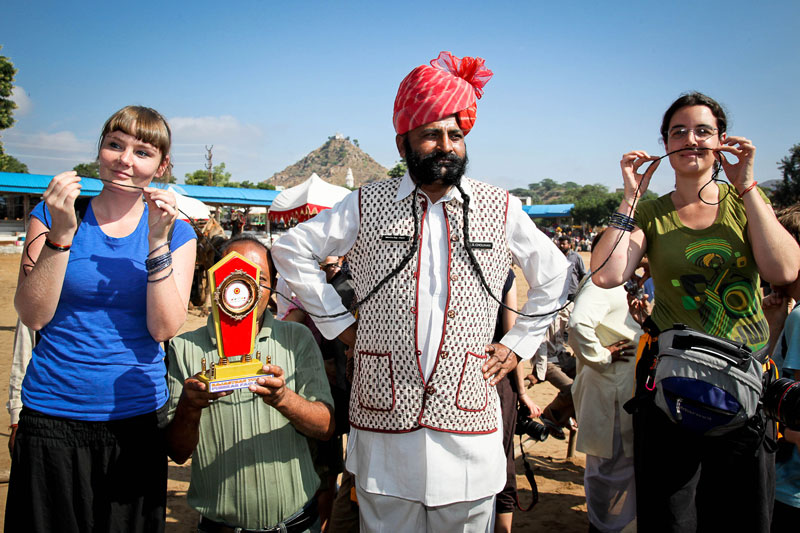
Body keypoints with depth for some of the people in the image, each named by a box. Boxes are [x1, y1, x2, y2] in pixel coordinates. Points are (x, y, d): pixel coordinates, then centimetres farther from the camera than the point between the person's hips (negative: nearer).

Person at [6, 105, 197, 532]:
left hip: (136, 416, 1)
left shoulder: (175, 232, 0)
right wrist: (61, 233, -19)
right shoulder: (53, 214, 0)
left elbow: (165, 328, -10)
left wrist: (157, 242, -19)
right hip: (52, 416, 0)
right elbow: (32, 316, -8)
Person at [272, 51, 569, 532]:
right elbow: (292, 250, 10)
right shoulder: (367, 206, 3)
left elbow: (555, 276, 16)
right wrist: (338, 321, 5)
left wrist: (517, 345, 8)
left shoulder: (501, 209, 4)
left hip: (468, 422, 1)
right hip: (384, 418, 0)